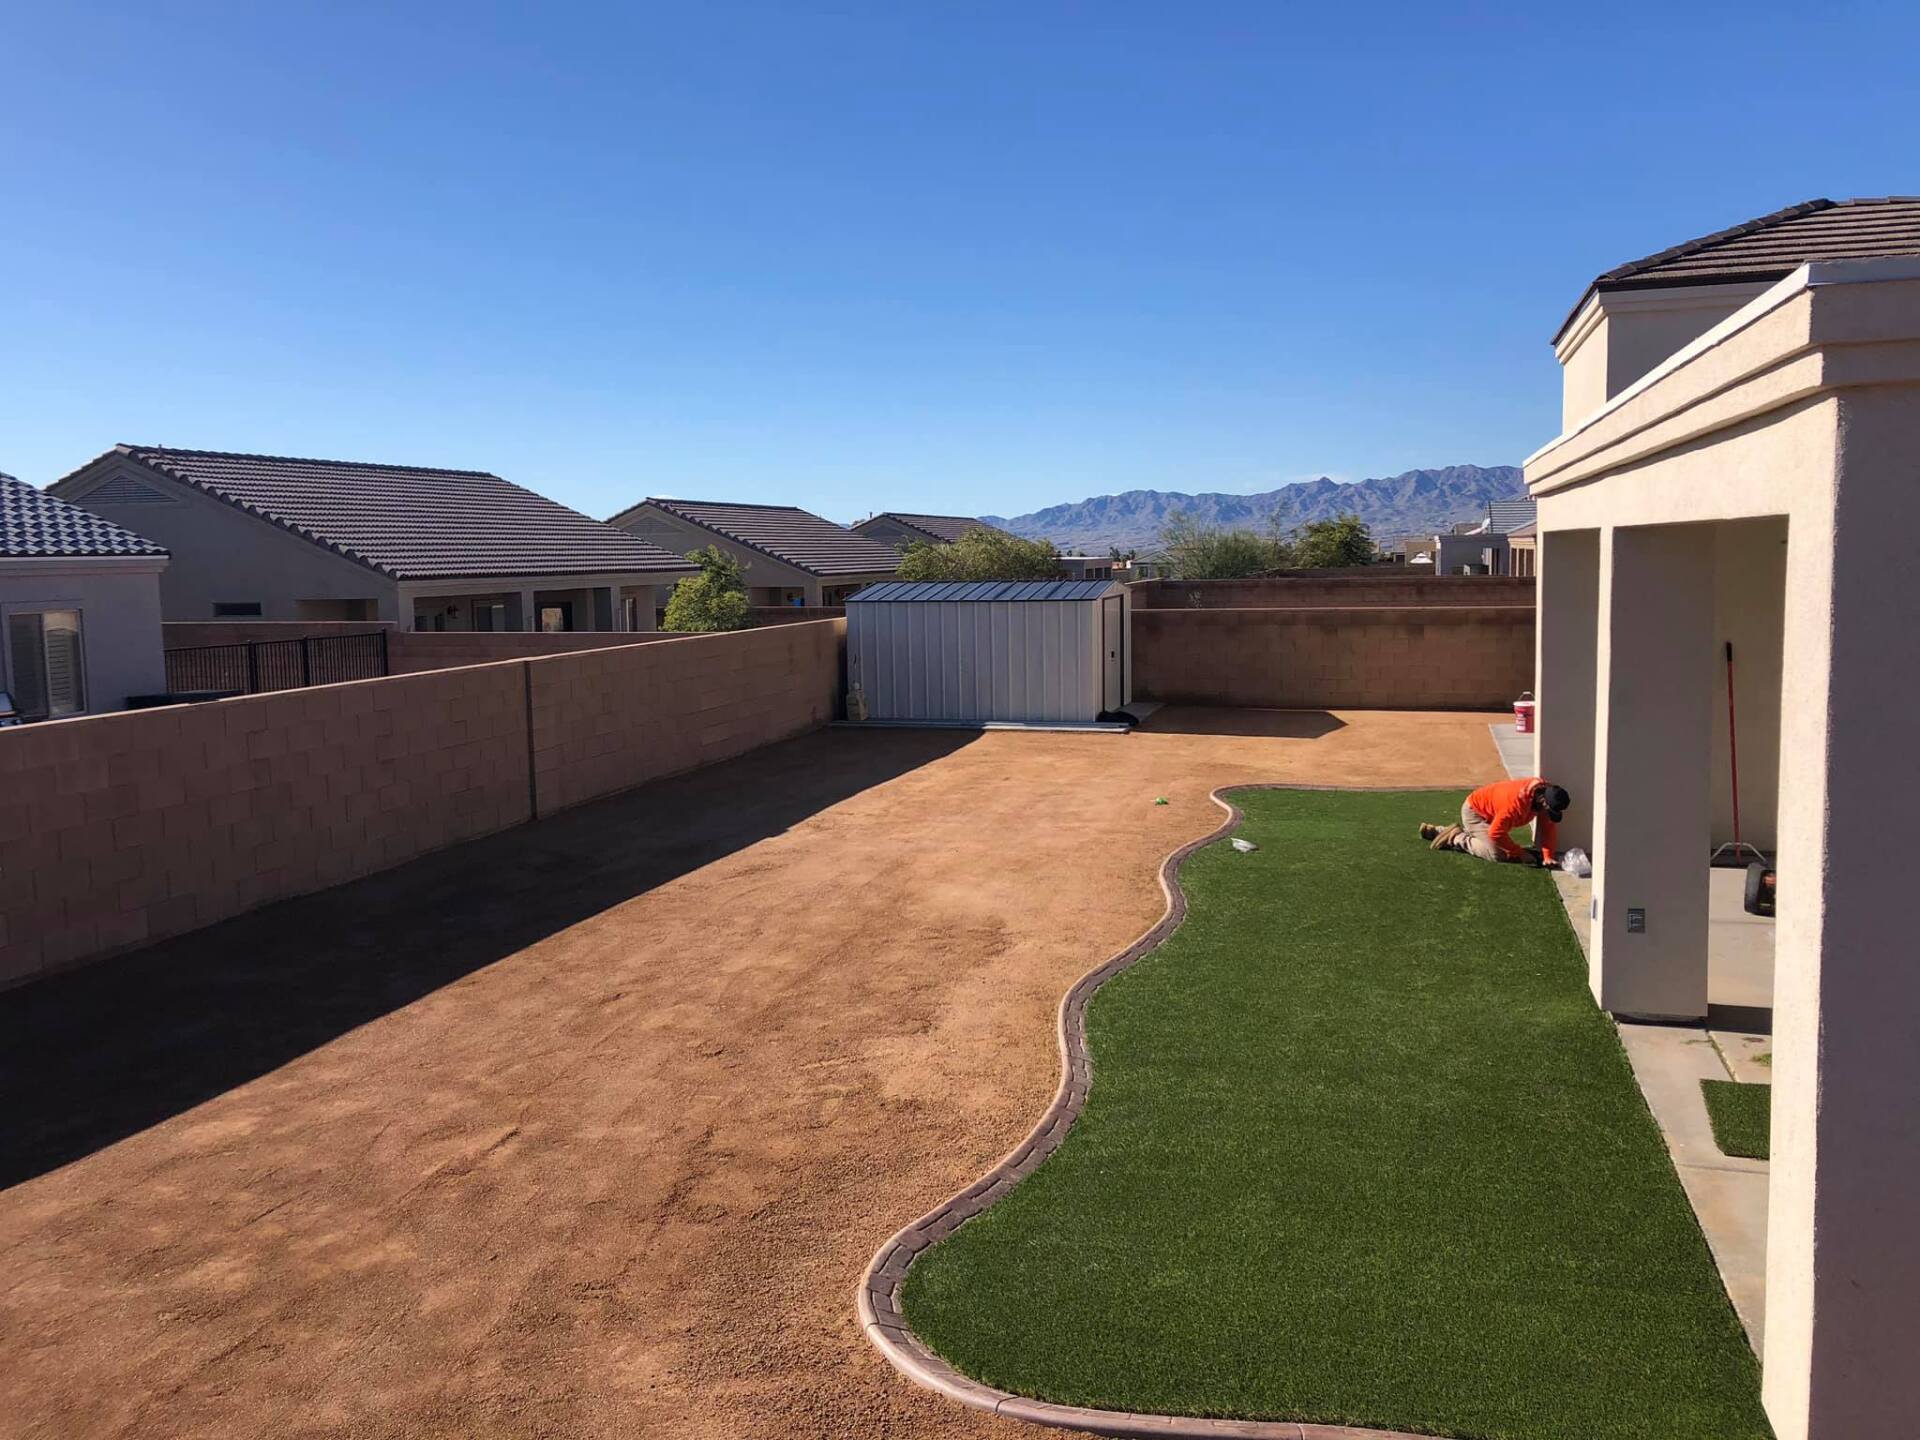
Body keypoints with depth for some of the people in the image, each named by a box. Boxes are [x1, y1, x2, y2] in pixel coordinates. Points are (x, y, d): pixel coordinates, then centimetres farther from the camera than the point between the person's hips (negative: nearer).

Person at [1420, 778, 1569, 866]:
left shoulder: (1544, 791, -15)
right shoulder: (1518, 802, -39)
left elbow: (1548, 828, -8)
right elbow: (1495, 833, -35)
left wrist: (1547, 856, -20)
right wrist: (1520, 853, -27)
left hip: (1488, 810, 9)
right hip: (1473, 811, -9)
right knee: (1497, 854, -23)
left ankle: (1435, 831, 33)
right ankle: (1456, 838, -3)